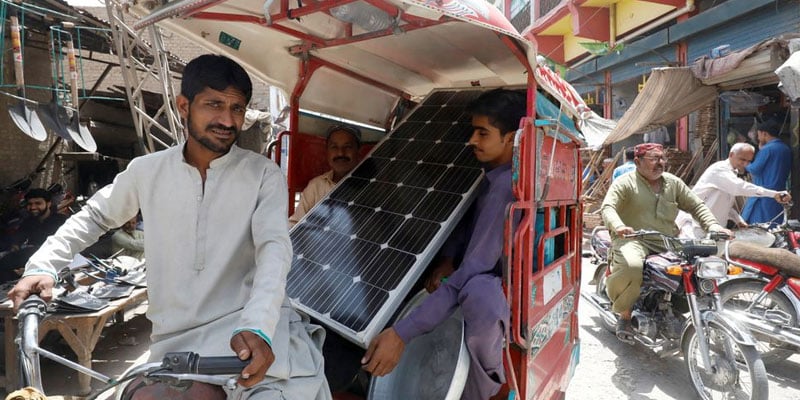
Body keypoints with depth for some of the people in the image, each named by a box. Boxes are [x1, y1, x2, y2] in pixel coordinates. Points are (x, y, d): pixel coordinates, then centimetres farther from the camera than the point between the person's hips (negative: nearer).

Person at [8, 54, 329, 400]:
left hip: (252, 328, -2)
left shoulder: (264, 174, -3)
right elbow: (94, 216, 23)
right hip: (177, 341, 3)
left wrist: (257, 326, -32)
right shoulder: (147, 171, 5)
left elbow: (274, 247, -16)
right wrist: (43, 266, 9)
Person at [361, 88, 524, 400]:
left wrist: (403, 333, -39)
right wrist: (447, 258, -14)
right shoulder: (488, 172, -1)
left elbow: (473, 271, -36)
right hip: (482, 274, 9)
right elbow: (466, 220, 9)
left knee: (479, 294, -42)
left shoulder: (506, 185, -29)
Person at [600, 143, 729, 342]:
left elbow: (696, 205, 20)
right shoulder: (625, 183, 0)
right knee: (631, 266, -38)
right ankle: (625, 314, -11)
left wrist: (712, 225, 1)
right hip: (633, 239, -6)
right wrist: (619, 227, -34)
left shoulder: (673, 182, 18)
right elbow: (608, 207, -14)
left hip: (668, 243, 7)